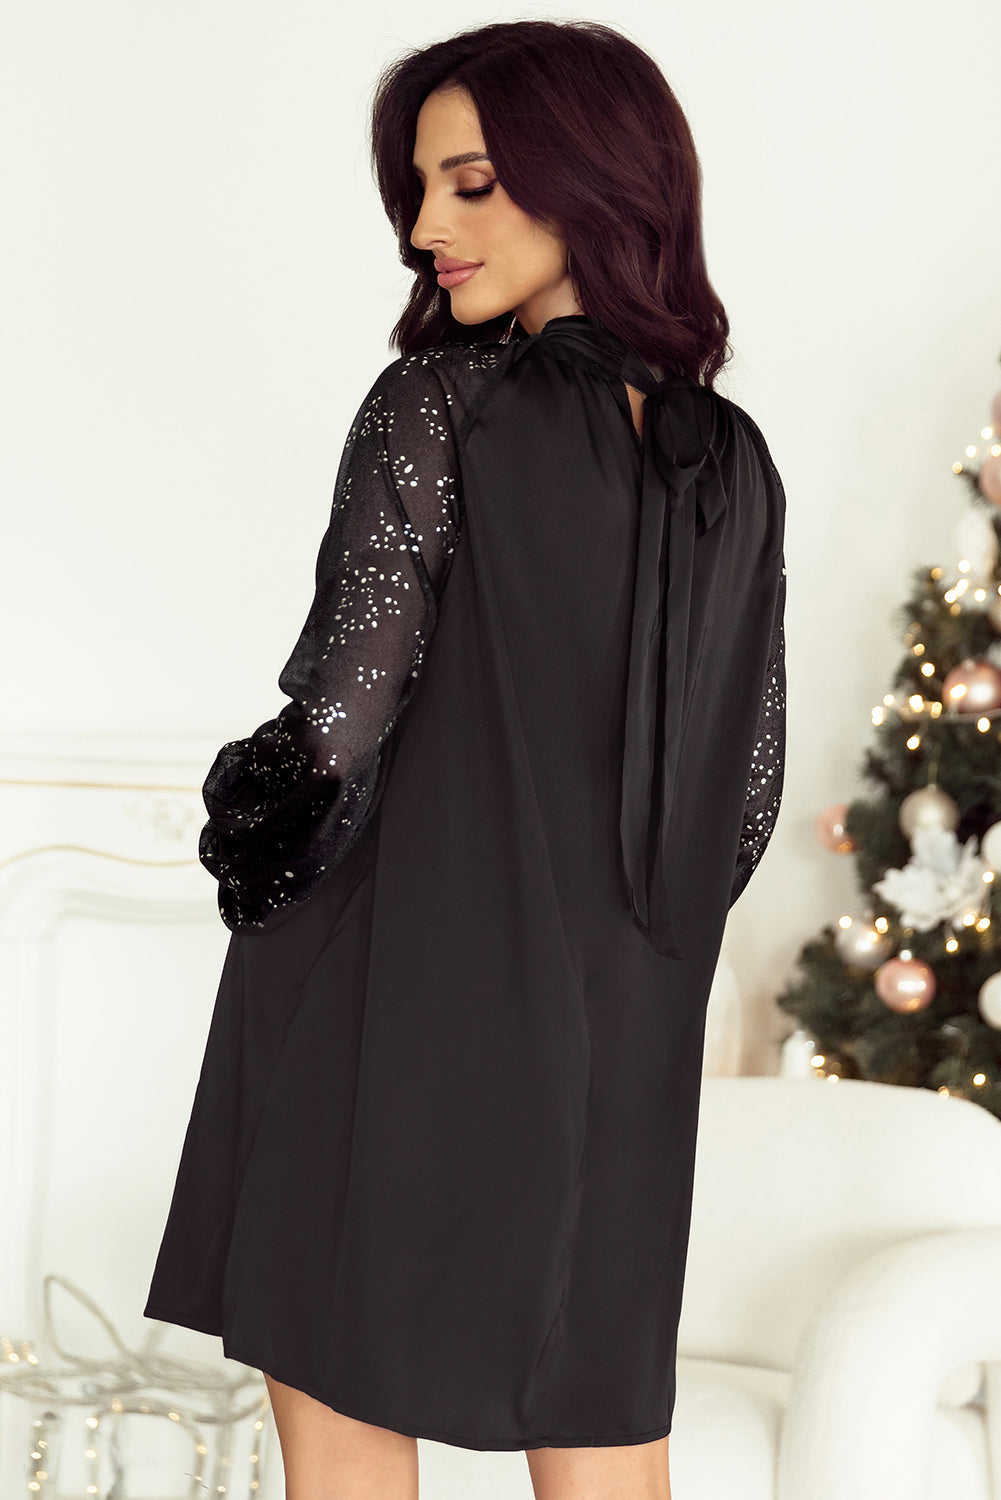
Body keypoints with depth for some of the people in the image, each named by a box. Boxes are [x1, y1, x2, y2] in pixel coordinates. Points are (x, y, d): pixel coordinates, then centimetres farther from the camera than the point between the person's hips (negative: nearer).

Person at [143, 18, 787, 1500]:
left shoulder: (437, 408, -12)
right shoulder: (734, 461, 5)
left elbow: (341, 710, -17)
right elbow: (753, 782, 9)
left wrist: (258, 848, 1)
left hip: (396, 988, -5)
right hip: (622, 1022, 6)